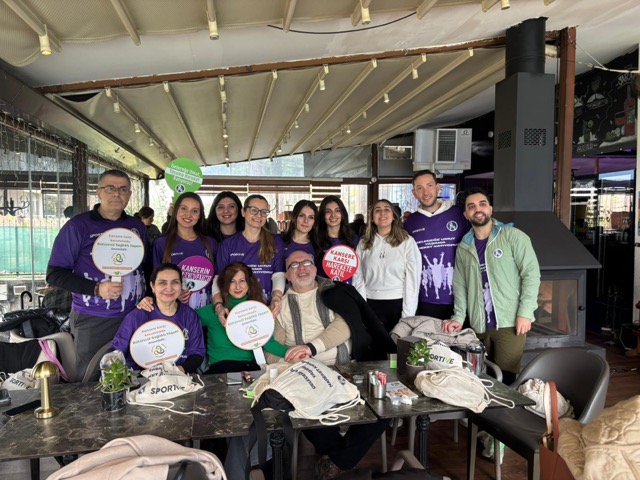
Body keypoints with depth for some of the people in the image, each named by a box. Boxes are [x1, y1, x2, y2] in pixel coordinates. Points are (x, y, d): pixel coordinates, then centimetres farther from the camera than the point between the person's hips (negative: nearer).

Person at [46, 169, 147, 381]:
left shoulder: (137, 226, 8)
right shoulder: (78, 226, -5)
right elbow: (55, 274, -6)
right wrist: (96, 289, -18)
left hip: (134, 318, 4)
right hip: (93, 322, -3)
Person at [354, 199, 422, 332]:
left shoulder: (407, 242, -2)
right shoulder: (363, 244, 6)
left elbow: (412, 280, -4)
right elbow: (358, 278, 5)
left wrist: (407, 316, -8)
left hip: (398, 305, -2)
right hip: (371, 306, 2)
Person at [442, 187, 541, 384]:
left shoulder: (513, 236, -1)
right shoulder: (463, 247, 12)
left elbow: (531, 273, -5)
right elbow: (460, 285, 12)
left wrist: (525, 313, -12)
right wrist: (459, 316, 1)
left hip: (510, 322, -4)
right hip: (479, 325, 4)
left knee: (505, 378, -3)